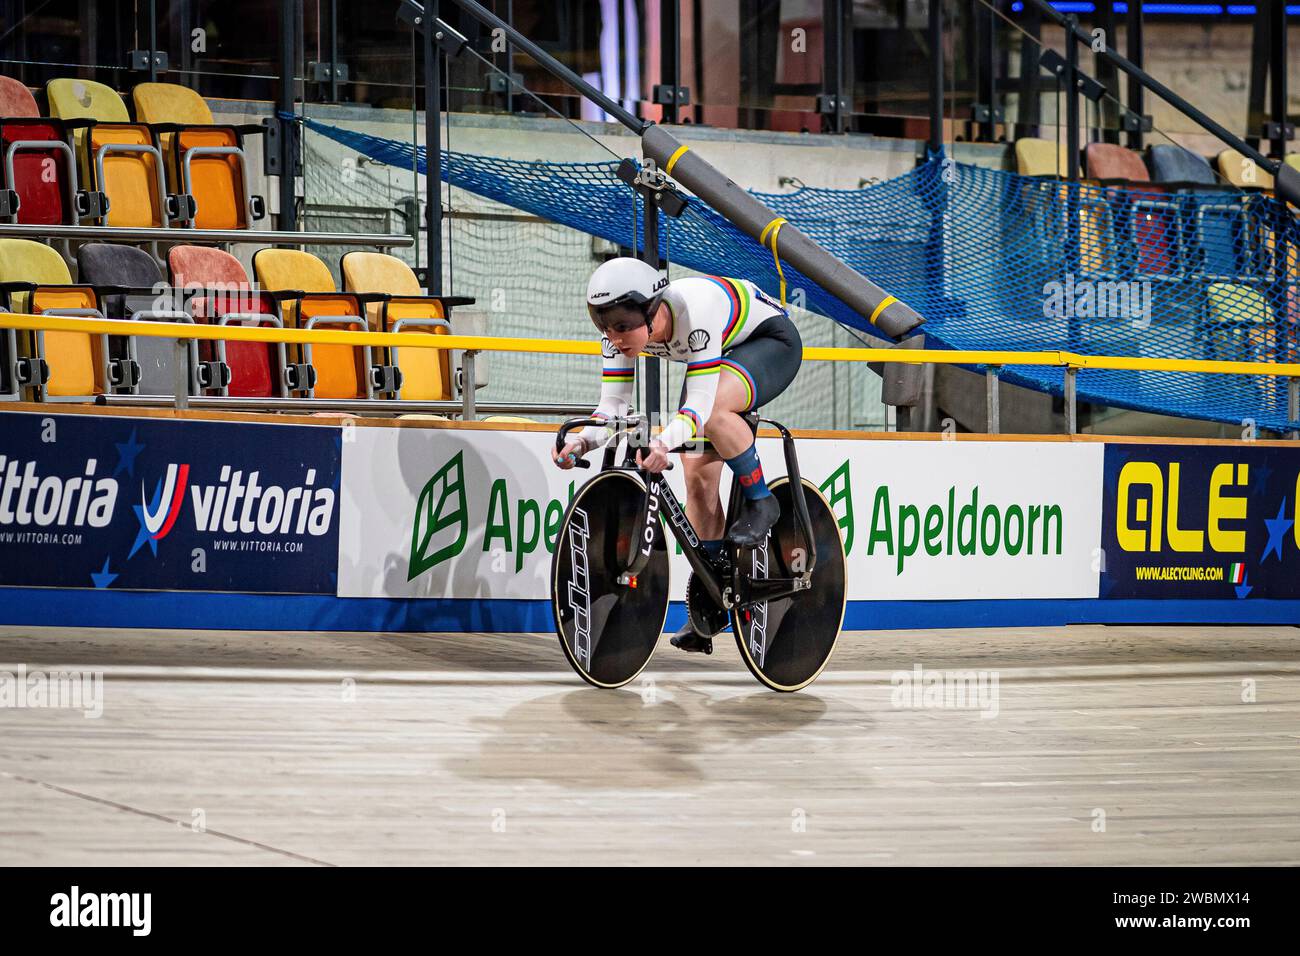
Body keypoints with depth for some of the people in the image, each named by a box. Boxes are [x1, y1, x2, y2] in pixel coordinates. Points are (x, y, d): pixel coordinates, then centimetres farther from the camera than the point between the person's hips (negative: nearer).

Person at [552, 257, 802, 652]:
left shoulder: (695, 311, -40)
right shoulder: (623, 327, -21)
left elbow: (700, 404, -43)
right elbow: (613, 405, -18)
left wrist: (664, 441, -61)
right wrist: (582, 440, -37)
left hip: (771, 342, -7)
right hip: (718, 357, 7)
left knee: (712, 410, -37)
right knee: (698, 476, -5)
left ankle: (760, 501, -14)